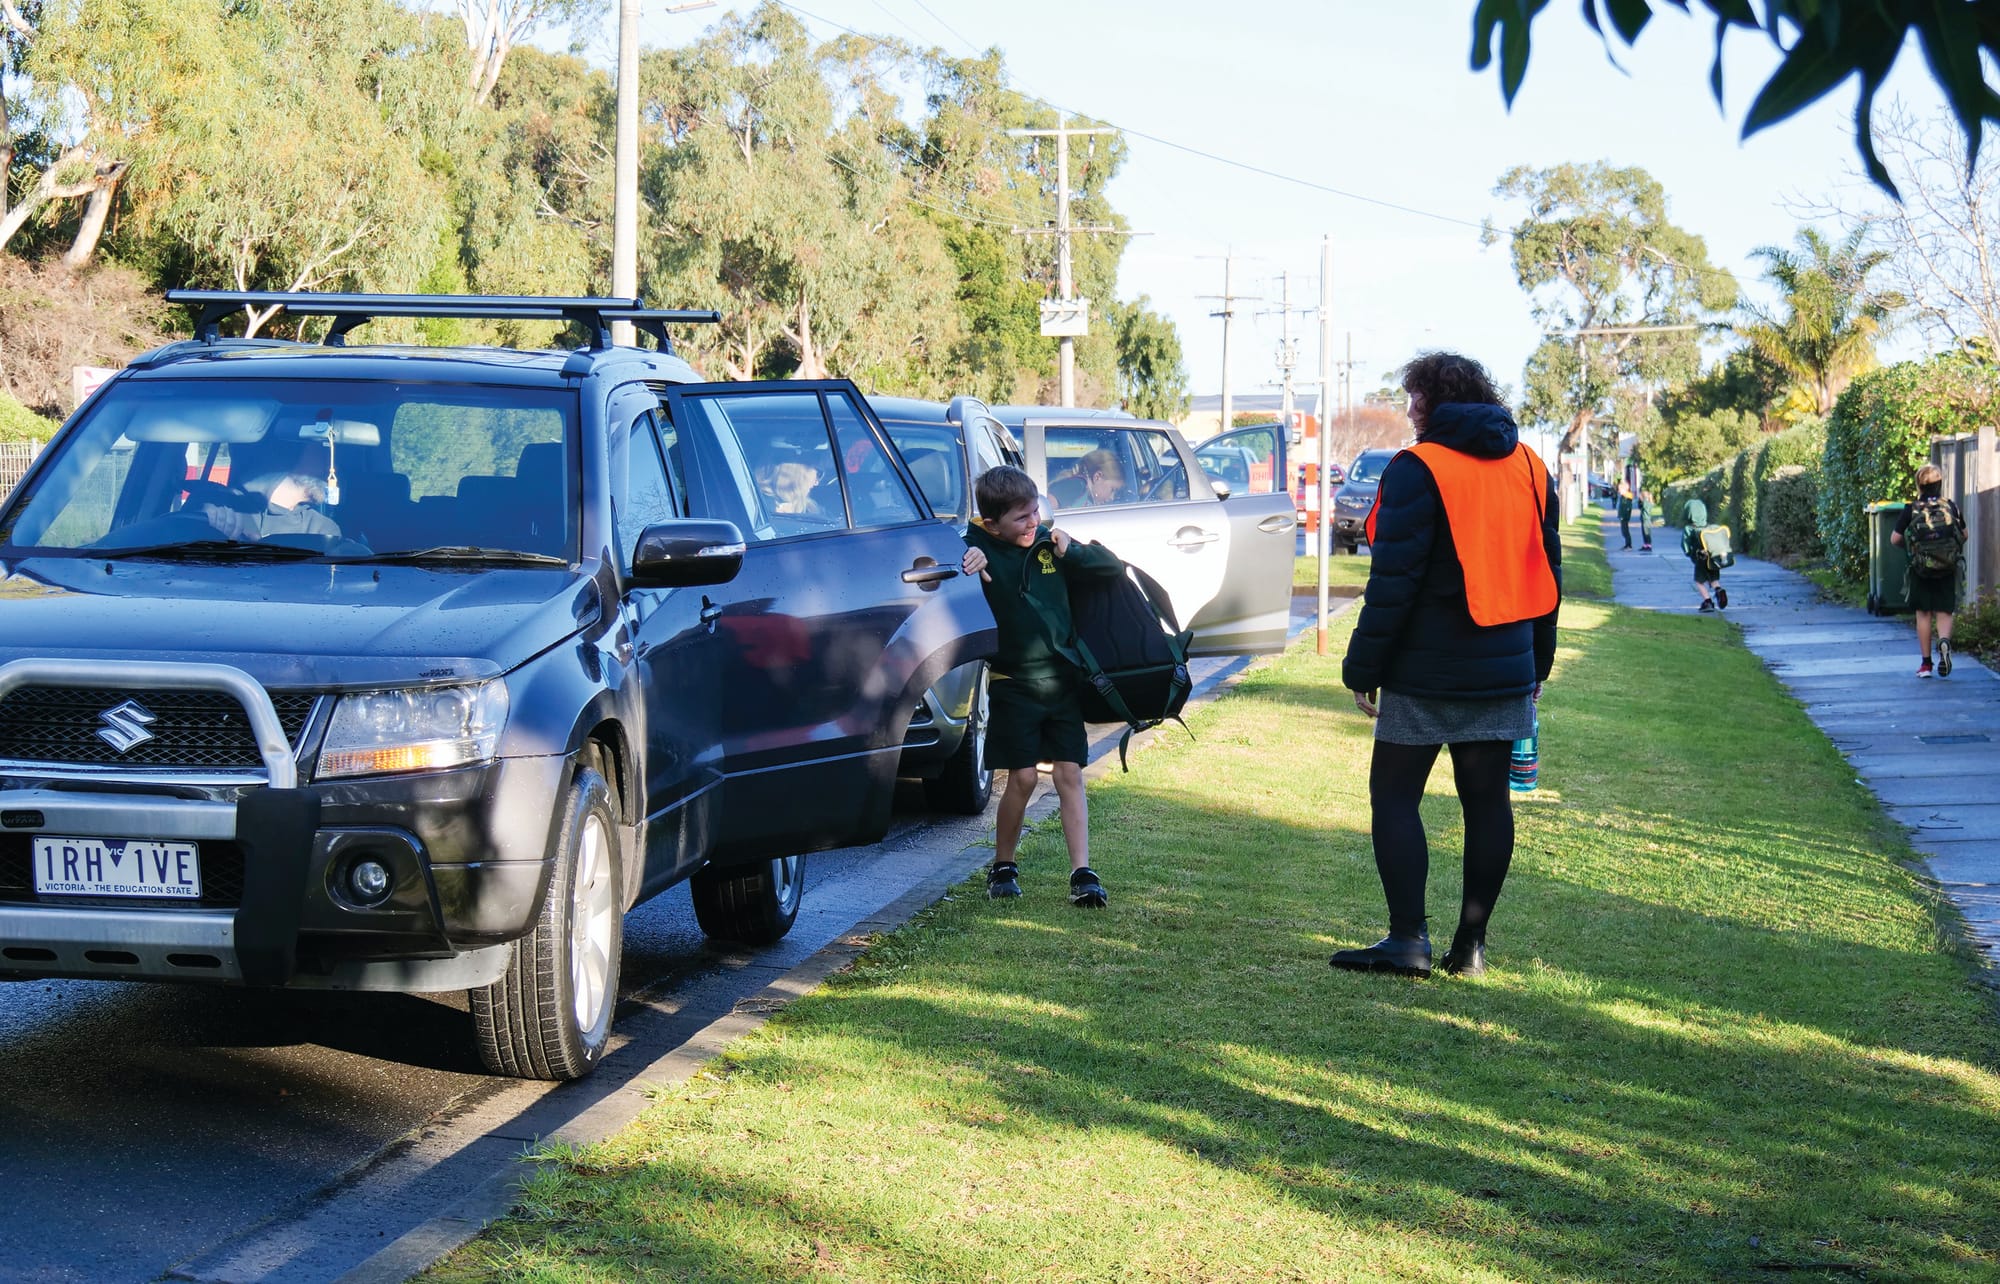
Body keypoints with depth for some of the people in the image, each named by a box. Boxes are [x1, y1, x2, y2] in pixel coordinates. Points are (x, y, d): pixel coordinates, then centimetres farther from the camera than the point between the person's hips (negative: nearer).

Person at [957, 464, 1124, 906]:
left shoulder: (1048, 541, 4)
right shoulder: (978, 550, -9)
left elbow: (1110, 565, 10)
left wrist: (1072, 552, -9)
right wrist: (966, 564, -41)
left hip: (1062, 681, 4)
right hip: (1013, 683, -4)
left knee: (1069, 774, 0)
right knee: (1023, 777, -5)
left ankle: (1082, 873, -1)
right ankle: (1002, 866, 14)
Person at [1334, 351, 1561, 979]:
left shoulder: (1419, 470, -11)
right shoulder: (1530, 469, 11)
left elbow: (1394, 581, -14)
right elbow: (1548, 571, 16)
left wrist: (1363, 667, -8)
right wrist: (1537, 663, 22)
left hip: (1427, 670, -6)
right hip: (1505, 670, 6)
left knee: (1394, 793, 1)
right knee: (1487, 798, 8)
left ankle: (1409, 938, -6)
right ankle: (1471, 944, 11)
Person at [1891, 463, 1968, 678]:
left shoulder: (1911, 511, -7)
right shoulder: (1952, 508, -2)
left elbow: (1894, 539, -6)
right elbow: (1964, 535, 8)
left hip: (1920, 569, -1)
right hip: (1947, 569, 1)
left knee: (1923, 614, 8)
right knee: (1944, 612, 6)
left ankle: (1926, 663, 10)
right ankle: (1944, 641, -25)